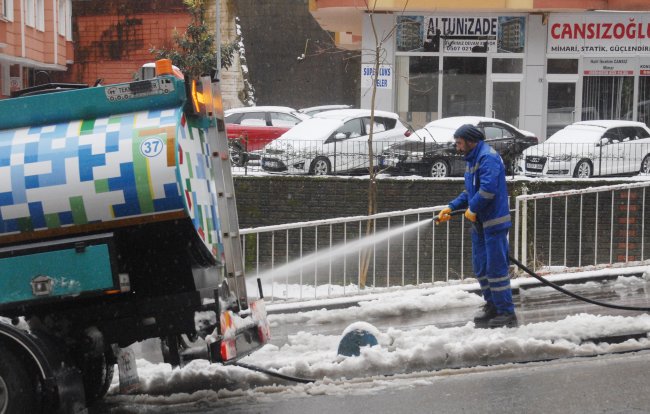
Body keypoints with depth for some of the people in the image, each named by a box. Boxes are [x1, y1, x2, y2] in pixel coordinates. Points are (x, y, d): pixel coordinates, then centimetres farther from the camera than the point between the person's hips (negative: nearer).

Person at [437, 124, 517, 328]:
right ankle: (492, 305, 25)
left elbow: (488, 189, -26)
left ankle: (507, 313, -5)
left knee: (496, 267, -9)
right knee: (480, 266, 14)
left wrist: (472, 209, -14)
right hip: (479, 222, 10)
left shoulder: (488, 157, -16)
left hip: (494, 222, -10)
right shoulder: (472, 159, 17)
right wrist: (451, 208, 9)